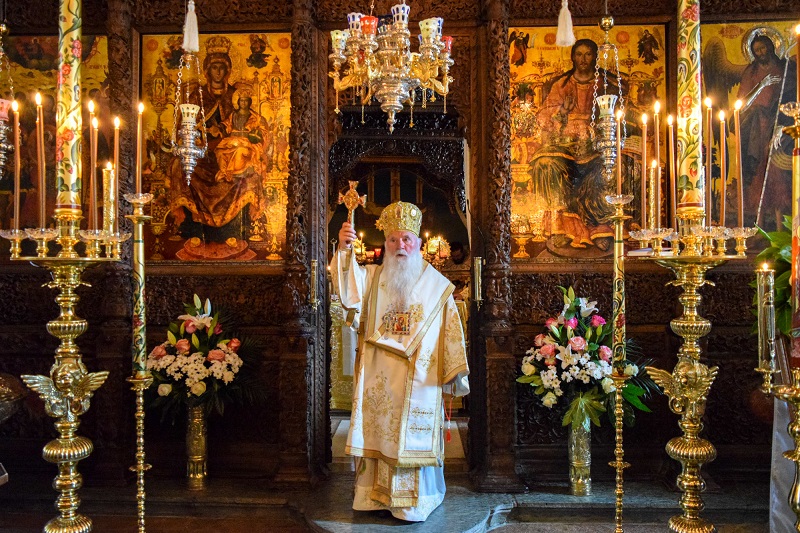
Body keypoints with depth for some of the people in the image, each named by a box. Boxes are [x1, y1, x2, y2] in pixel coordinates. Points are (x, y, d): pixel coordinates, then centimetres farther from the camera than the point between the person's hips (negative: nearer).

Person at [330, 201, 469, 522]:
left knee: (413, 439, 3)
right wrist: (344, 251, -28)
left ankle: (413, 502, 15)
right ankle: (376, 496, 20)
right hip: (378, 380, 2)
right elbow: (349, 290, -13)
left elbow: (450, 330, 2)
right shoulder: (372, 278, 6)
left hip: (418, 380, -2)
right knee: (377, 433, 7)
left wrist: (455, 371, -2)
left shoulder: (436, 285, 3)